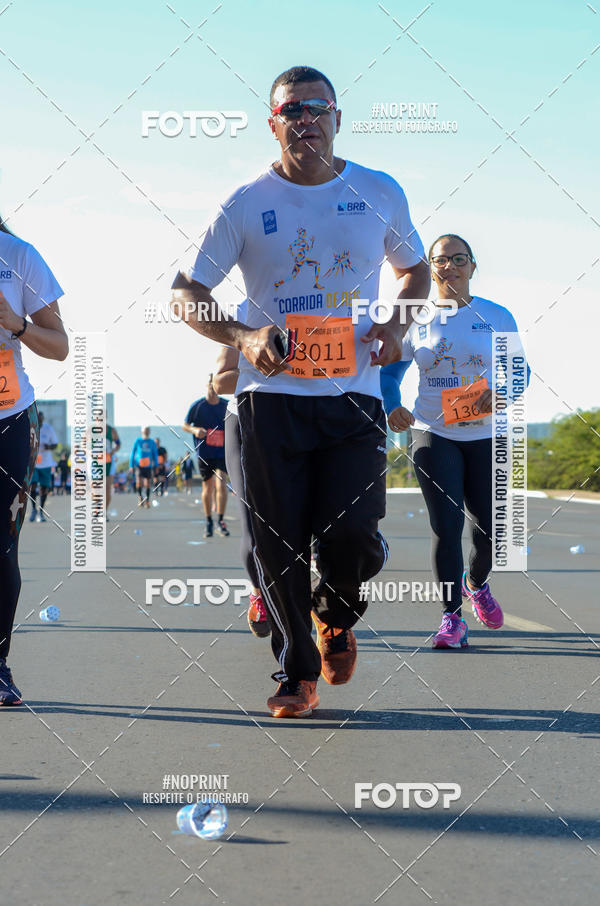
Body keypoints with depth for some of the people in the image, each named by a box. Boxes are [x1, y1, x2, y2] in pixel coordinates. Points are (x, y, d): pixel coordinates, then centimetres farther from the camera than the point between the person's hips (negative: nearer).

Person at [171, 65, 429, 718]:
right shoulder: (246, 206, 2)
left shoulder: (381, 194, 7)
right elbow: (185, 293, 5)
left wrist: (396, 326, 2)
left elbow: (414, 269, 22)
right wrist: (242, 338, -12)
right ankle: (296, 672, 17)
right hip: (271, 396, 0)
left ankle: (335, 617, 24)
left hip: (353, 396, 1)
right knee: (278, 543, -2)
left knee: (353, 537, -11)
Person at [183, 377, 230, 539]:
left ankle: (220, 521, -8)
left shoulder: (227, 406, 3)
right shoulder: (197, 406, -2)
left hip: (222, 452, 0)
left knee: (221, 484, -16)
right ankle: (208, 522, 22)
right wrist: (195, 430, -14)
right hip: (204, 453, 0)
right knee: (207, 488, 7)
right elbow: (185, 425, 6)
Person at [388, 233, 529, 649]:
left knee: (490, 528, 4)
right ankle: (452, 617, -2)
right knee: (446, 524, -10)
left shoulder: (496, 316, 3)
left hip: (486, 436, 1)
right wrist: (392, 408, -13)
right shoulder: (416, 320, 2)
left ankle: (476, 583, 38)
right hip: (433, 434, -1)